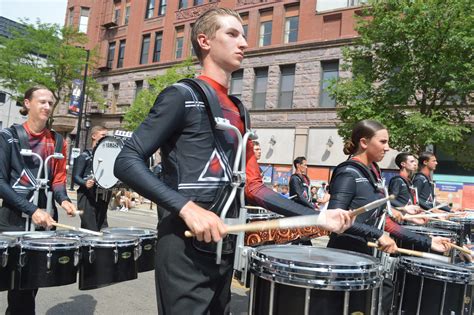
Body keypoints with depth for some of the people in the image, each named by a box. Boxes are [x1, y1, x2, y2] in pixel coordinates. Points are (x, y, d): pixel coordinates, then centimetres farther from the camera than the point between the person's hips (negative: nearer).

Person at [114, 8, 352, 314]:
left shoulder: (237, 111, 13)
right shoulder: (183, 96, -8)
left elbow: (252, 187, 10)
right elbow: (127, 161, -15)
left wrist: (317, 216, 4)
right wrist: (186, 207, -27)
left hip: (225, 249, 8)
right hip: (185, 250, -7)